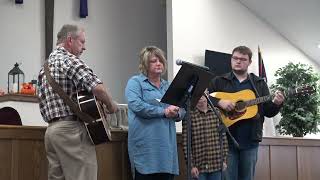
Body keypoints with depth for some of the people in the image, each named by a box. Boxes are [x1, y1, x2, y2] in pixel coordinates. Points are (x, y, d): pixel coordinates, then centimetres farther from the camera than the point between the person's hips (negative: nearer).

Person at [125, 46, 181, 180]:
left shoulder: (167, 85, 21)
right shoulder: (135, 82, 3)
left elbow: (181, 111, 18)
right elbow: (136, 105, -15)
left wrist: (175, 113, -6)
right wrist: (163, 111, -14)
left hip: (167, 143, 6)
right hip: (146, 144, -6)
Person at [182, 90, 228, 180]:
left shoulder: (216, 113, 6)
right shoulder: (189, 116, -6)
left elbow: (223, 137, 10)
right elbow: (185, 142, -7)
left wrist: (224, 160, 6)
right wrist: (191, 165, -9)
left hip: (216, 164, 4)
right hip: (199, 166, -3)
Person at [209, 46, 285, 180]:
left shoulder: (259, 84, 13)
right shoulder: (219, 81, 7)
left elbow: (268, 112, 10)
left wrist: (276, 104, -11)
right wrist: (219, 102, -19)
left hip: (250, 140, 2)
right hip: (226, 139, -2)